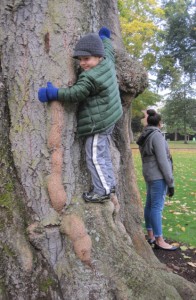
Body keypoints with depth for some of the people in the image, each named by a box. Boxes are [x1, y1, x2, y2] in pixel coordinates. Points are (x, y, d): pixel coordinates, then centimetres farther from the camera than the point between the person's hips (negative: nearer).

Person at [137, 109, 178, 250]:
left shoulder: (144, 137, 12)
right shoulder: (157, 135, -14)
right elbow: (162, 160, -19)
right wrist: (170, 182, -15)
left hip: (150, 175, 9)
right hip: (158, 176, -9)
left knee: (150, 205, 12)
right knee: (157, 207, -5)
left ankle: (151, 236, 21)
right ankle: (159, 241, 3)